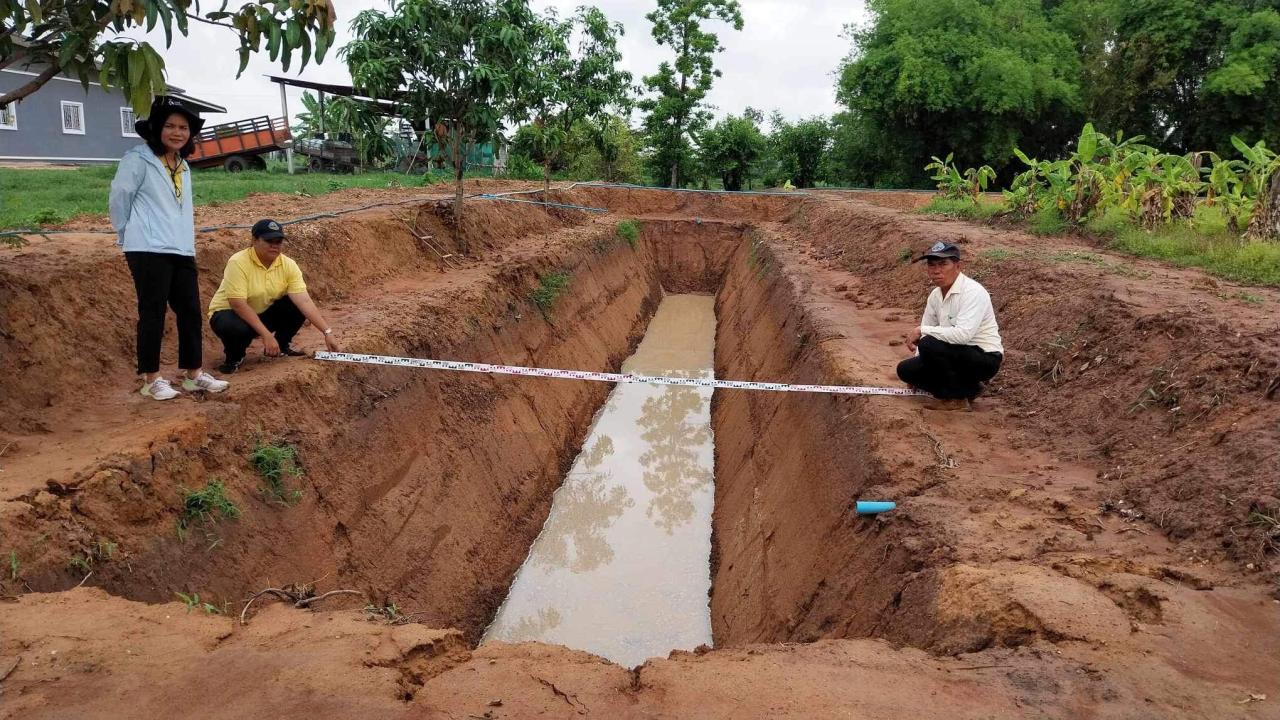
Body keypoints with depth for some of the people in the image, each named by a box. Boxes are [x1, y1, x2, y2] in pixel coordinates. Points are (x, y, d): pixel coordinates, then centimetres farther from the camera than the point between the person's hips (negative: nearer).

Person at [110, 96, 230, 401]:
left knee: (190, 310, 8)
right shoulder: (137, 160, -6)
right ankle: (151, 380, 6)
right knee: (153, 313, -2)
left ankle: (193, 374, 18)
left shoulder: (183, 166, 17)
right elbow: (119, 199, -4)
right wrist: (130, 236, 5)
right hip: (149, 251, -7)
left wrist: (185, 241, 14)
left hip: (182, 251, 7)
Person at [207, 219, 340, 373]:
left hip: (264, 314, 5)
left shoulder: (288, 265, -13)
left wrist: (327, 332, -31)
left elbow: (304, 301, -20)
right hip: (229, 313, -5)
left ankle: (281, 346, 8)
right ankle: (234, 356, -3)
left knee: (297, 307, -16)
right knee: (236, 328, -38)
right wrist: (266, 335, -35)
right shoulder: (238, 262, -26)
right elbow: (238, 304, -31)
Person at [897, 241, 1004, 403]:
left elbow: (963, 334, -34)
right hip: (956, 356, 8)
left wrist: (921, 331, -26)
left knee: (929, 345, -29)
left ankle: (964, 391, -7)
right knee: (905, 369, -4)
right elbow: (926, 330, 15)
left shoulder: (973, 292, -20)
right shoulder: (935, 295, 5)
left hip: (985, 359, -8)